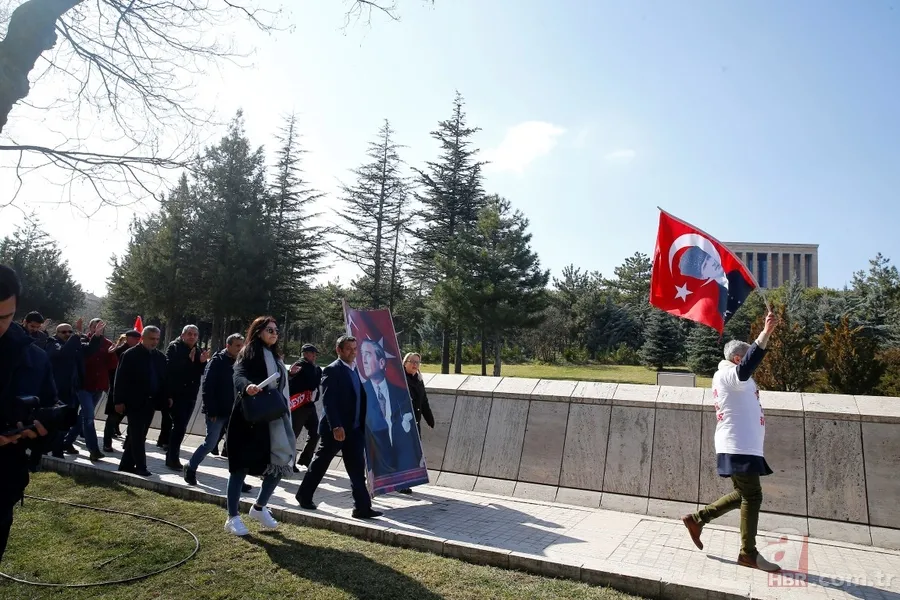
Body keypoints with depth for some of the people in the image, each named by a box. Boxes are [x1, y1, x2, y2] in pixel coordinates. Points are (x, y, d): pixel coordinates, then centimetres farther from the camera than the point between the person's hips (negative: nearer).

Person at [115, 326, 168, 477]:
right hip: (134, 401, -5)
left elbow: (164, 379, 13)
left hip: (150, 402, 5)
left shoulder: (160, 357, 9)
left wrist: (166, 398, 4)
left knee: (138, 435, 11)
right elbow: (121, 379, -8)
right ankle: (140, 467, -2)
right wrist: (119, 401, -12)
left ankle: (126, 464, 22)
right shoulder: (130, 355, -6)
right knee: (137, 435, -5)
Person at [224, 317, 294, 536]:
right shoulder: (249, 353, -6)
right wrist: (247, 386, -46)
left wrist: (284, 412, 17)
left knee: (281, 462, 3)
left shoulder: (274, 356, 17)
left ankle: (259, 508, 22)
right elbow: (239, 375, -24)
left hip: (273, 418, 7)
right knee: (241, 466, 1)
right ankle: (232, 518, 12)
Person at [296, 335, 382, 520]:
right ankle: (304, 496, 30)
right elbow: (328, 401, -19)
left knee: (357, 470, 3)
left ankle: (362, 507, 4)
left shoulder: (357, 369, 12)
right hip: (336, 429, -6)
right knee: (320, 464, 11)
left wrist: (364, 424, 9)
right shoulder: (332, 370, -11)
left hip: (355, 429, 6)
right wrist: (336, 426, -26)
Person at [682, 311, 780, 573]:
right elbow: (747, 367, -36)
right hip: (739, 447, -11)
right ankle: (748, 553, 6)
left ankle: (696, 519, 19)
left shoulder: (726, 376, 19)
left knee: (743, 495, 15)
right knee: (752, 497, -3)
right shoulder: (729, 374, -13)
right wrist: (765, 333, -44)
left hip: (741, 446, 11)